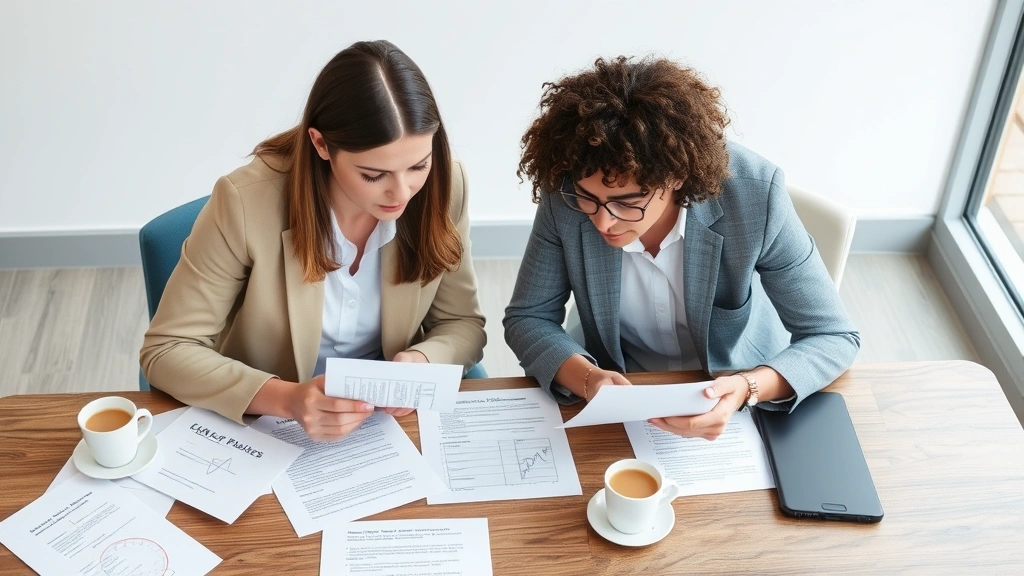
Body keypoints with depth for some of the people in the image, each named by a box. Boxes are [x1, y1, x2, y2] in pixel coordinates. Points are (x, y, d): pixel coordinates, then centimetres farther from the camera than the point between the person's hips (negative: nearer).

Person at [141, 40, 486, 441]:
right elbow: (167, 350, -14)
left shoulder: (444, 187, -13)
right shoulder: (248, 202, -21)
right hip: (268, 428, -2)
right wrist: (287, 399, -28)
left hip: (391, 417, 2)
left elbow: (463, 324, 0)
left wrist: (421, 361, -21)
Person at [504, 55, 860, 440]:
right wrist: (586, 377, -27)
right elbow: (528, 318, -8)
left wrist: (749, 389, -33)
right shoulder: (565, 196, -19)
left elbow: (834, 337, -15)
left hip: (732, 399, 0)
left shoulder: (753, 195, -24)